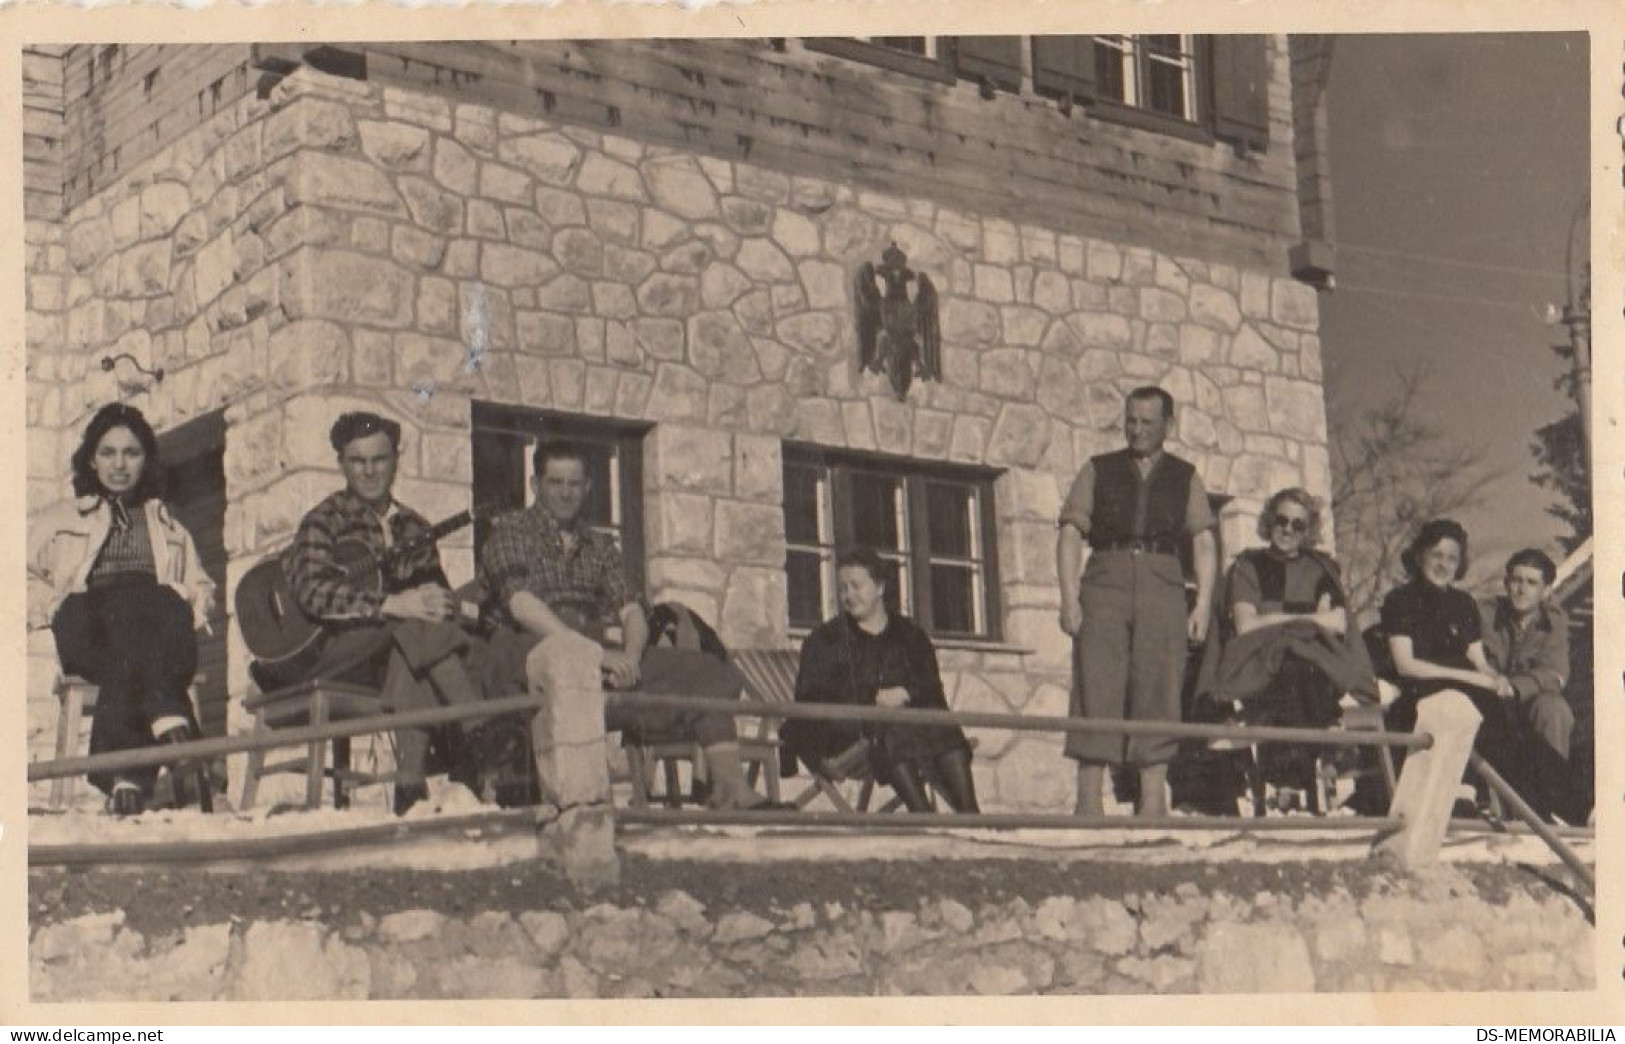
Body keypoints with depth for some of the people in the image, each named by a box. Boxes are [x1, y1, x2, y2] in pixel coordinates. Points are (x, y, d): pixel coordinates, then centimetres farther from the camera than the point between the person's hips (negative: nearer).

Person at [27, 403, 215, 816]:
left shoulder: (169, 527, 38)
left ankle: (126, 779, -61)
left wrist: (191, 610, 6)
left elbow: (200, 586, 29)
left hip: (160, 624, 1)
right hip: (88, 631, -1)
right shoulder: (60, 519, 33)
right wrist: (53, 608, 1)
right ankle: (174, 731, -64)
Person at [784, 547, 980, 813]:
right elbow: (811, 695, 1)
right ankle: (922, 814, -50)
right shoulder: (825, 640, 16)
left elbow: (931, 688, 12)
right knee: (891, 734, -37)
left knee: (943, 727, -30)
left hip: (908, 717, 3)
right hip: (851, 729, -2)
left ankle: (968, 812, -42)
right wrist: (873, 698, -11)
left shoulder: (910, 634, 23)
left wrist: (905, 694, -14)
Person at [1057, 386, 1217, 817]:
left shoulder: (1185, 478, 16)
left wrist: (1203, 605, -5)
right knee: (1096, 689, -8)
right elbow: (1070, 534, 5)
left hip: (1162, 588, 1)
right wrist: (1069, 598, -8)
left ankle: (1154, 798, -1)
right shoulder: (1097, 471, 14)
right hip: (1106, 583, -1)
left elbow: (1204, 542, 8)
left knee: (1159, 693, -3)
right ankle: (1089, 798, -10)